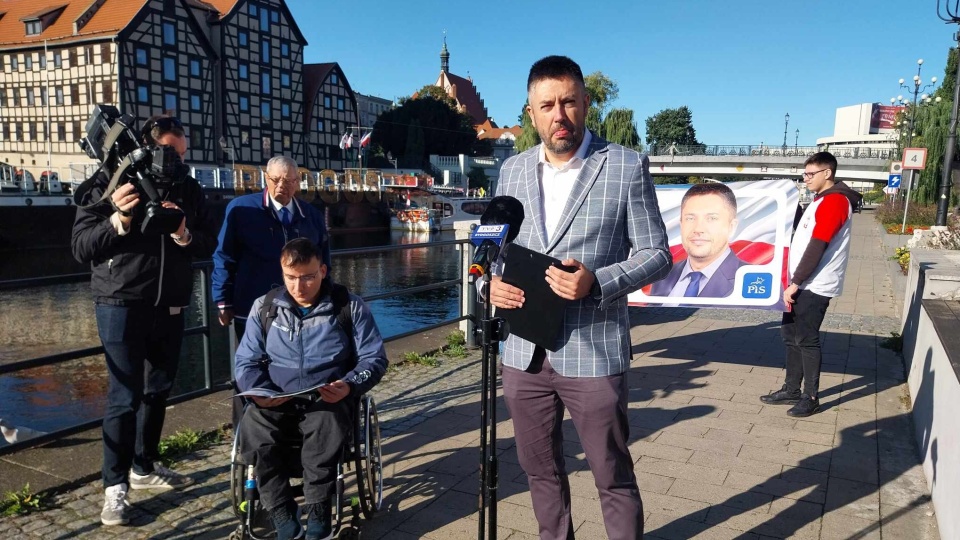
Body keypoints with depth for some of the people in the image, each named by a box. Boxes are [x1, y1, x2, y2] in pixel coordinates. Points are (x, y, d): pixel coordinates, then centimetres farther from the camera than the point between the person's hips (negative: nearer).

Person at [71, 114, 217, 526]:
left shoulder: (188, 189, 4)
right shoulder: (109, 183, -5)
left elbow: (208, 245, 3)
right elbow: (81, 247, -9)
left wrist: (185, 234, -17)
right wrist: (118, 220, -25)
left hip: (170, 306, 4)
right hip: (122, 305, -4)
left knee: (158, 389, 13)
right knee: (125, 395, -5)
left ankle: (144, 468, 29)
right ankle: (115, 486, 6)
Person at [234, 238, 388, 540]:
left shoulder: (350, 307, 3)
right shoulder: (265, 307, 9)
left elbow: (374, 358, 2)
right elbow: (246, 361, 10)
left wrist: (350, 385, -18)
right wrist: (259, 391, -12)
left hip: (328, 400, -2)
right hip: (276, 400, 2)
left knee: (326, 424, -36)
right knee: (252, 427, -30)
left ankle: (318, 516, -18)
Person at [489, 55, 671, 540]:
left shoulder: (627, 167, -4)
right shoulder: (512, 170, 8)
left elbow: (655, 254, -4)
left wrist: (596, 281, -22)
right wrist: (494, 282, -7)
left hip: (593, 353, -4)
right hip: (523, 351, 5)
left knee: (613, 477, 9)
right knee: (540, 470, 19)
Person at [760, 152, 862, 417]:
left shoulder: (835, 201, -16)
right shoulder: (821, 200, 17)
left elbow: (817, 247, -21)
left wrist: (795, 283, -19)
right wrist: (794, 282, 14)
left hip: (815, 286, -10)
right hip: (803, 284, 10)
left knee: (806, 340, -3)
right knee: (791, 336, 13)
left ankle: (810, 397, 8)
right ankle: (792, 390, 23)